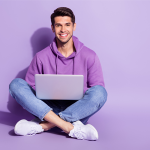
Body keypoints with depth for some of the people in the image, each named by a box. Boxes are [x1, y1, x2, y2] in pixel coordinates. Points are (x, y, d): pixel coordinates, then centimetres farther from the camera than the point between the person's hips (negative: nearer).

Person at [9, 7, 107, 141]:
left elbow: (97, 87, 0)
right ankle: (72, 128, -32)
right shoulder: (41, 57, 3)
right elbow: (31, 86, 6)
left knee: (99, 92, -30)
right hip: (48, 109, 1)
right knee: (16, 84, -20)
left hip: (78, 110, -1)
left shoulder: (89, 56, 0)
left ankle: (43, 125, -29)